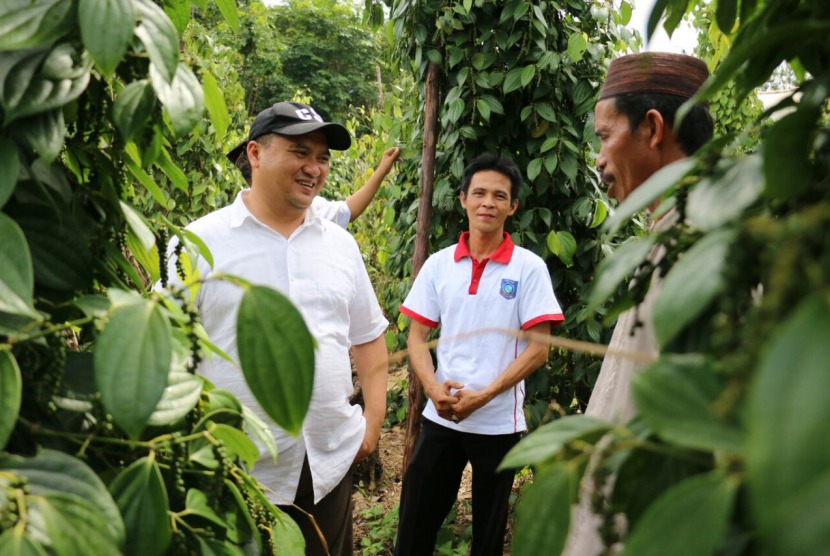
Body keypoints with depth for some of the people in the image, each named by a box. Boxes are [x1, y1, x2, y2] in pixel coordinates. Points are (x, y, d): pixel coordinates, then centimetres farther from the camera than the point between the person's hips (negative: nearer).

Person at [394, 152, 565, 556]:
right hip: (440, 417, 2)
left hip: (499, 422, -2)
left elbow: (538, 349, -8)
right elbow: (416, 335, 5)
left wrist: (482, 396, -15)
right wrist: (433, 388, -12)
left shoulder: (529, 267, -6)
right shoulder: (438, 264, 3)